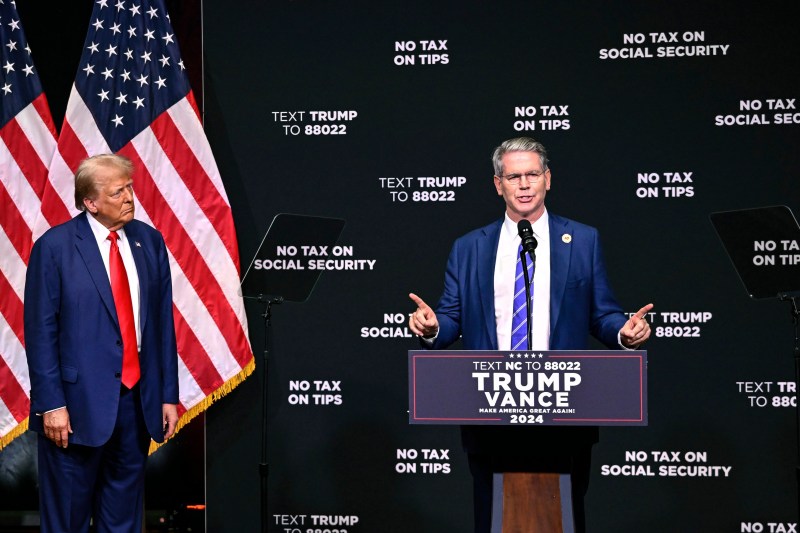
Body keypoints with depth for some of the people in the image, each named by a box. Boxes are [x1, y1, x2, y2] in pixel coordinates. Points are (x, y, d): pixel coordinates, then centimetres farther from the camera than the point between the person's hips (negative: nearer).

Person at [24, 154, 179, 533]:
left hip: (137, 399, 4)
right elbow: (40, 333, -8)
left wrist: (168, 394, 6)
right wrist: (51, 403, -13)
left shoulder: (149, 241, 6)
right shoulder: (54, 247, -7)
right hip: (79, 401, -4)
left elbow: (163, 323, 8)